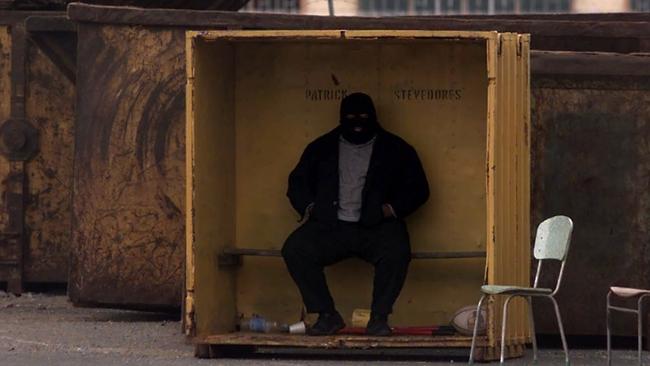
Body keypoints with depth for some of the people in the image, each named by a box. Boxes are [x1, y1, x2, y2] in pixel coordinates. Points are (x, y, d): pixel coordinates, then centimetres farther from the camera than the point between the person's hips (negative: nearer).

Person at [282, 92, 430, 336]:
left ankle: (379, 318, -22)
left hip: (376, 226, -2)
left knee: (396, 252, -35)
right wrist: (308, 206, 1)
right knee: (294, 250, -26)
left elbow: (418, 188, 10)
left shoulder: (394, 149, 14)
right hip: (330, 225, 2)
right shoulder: (323, 148, 20)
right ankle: (327, 316, -16)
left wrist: (392, 208, -8)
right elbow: (297, 181, 22)